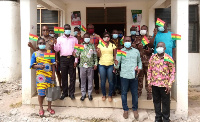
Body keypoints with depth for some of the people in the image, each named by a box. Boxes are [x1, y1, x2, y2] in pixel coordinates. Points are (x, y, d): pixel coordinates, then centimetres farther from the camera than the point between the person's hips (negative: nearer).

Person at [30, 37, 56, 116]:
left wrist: (53, 74, -5)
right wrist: (39, 66, -17)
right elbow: (32, 65, 3)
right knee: (41, 92, -2)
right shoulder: (35, 54, 4)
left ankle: (49, 107, 23)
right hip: (40, 75, -1)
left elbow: (53, 64, 3)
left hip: (49, 75, 1)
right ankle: (41, 108, 17)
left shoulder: (49, 52, 5)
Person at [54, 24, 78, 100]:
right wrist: (55, 44, -14)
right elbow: (56, 50, 6)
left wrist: (76, 60, -2)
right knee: (64, 77, 4)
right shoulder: (59, 39, 11)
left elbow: (76, 50, 7)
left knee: (72, 77, 2)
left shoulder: (74, 39, 11)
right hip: (63, 59, 0)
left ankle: (71, 93, 10)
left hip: (72, 58, 0)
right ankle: (64, 93, 14)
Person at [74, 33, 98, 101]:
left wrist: (96, 64, 0)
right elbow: (77, 54, 2)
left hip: (90, 66, 0)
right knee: (83, 80, 7)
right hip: (82, 65, 0)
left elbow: (95, 55, 6)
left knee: (90, 80, 6)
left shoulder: (92, 45, 6)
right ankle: (83, 94, 18)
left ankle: (90, 94, 18)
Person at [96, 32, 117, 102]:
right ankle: (104, 95, 21)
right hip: (102, 65, 0)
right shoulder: (100, 45, 8)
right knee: (103, 81, 6)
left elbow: (115, 55, 11)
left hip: (110, 65, 0)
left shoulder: (112, 45, 8)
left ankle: (110, 95, 16)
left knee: (110, 81, 1)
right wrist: (98, 52, -15)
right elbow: (99, 56, 5)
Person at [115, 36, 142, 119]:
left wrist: (139, 68, 0)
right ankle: (125, 110, 23)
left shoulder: (136, 51, 8)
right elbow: (117, 65, -3)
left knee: (135, 93, 8)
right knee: (124, 93, 8)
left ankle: (135, 109, 26)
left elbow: (139, 61, 19)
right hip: (124, 76, -1)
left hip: (134, 76, 1)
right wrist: (116, 64, -26)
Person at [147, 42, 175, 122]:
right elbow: (149, 70, 8)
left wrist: (169, 85, -9)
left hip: (165, 85, -3)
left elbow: (172, 72, -4)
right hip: (154, 84, 3)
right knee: (156, 101, 14)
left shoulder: (168, 58, -4)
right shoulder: (153, 57, 4)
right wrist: (149, 82, 3)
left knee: (165, 102, 8)